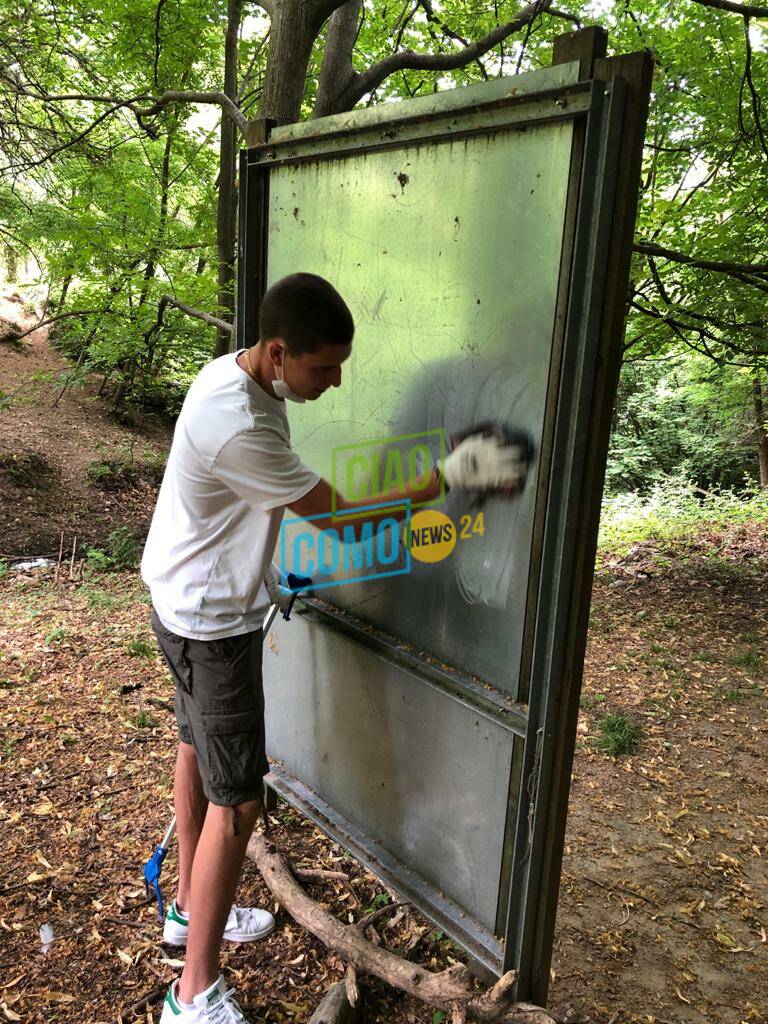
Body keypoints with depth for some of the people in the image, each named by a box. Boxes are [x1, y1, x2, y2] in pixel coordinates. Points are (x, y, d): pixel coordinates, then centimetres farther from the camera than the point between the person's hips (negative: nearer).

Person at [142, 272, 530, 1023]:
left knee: (198, 747, 23)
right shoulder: (238, 427, -33)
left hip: (190, 603, 10)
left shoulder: (233, 373, -3)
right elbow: (338, 514, -24)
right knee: (237, 802, -1)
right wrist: (449, 476, -20)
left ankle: (189, 906, 46)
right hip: (212, 624, -10)